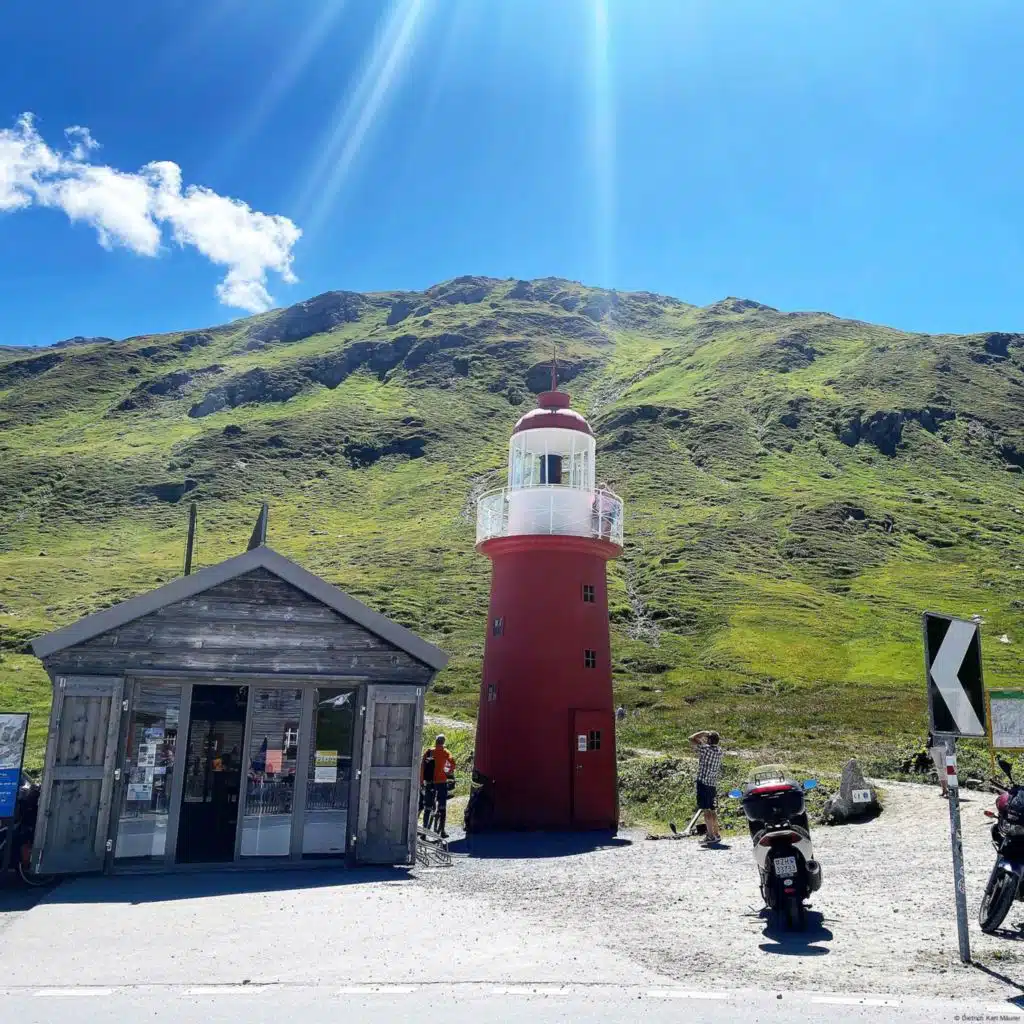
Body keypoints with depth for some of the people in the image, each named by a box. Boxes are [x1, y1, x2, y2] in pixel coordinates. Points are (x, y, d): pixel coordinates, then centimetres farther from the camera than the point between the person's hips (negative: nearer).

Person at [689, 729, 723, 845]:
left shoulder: (707, 749, -14)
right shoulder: (719, 750, 6)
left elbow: (692, 739, -12)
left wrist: (703, 732, -2)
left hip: (703, 782, -8)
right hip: (713, 783, 8)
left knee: (706, 810, -5)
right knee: (712, 810, 16)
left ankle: (711, 836, -6)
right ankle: (716, 834, 23)